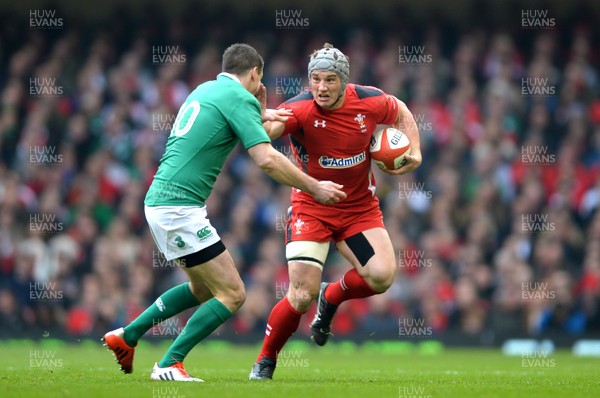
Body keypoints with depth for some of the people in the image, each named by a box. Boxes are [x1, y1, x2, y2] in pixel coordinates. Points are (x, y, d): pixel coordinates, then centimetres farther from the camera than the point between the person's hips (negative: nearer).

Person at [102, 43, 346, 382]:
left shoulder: (206, 90, 17)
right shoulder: (240, 98, -9)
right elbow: (267, 159, -19)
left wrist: (260, 118, 25)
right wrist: (314, 188, -10)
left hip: (159, 201, 10)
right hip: (180, 206, -10)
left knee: (203, 288, 24)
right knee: (232, 294, -5)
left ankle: (127, 336, 26)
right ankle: (169, 364, -5)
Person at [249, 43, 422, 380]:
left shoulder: (369, 102, -11)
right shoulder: (300, 109, -22)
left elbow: (402, 113, 12)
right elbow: (264, 130, -40)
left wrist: (415, 153, -1)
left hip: (360, 208, 3)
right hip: (311, 209, -3)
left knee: (382, 276, -17)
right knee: (302, 295, -14)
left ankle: (331, 297, 16)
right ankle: (265, 360, 10)